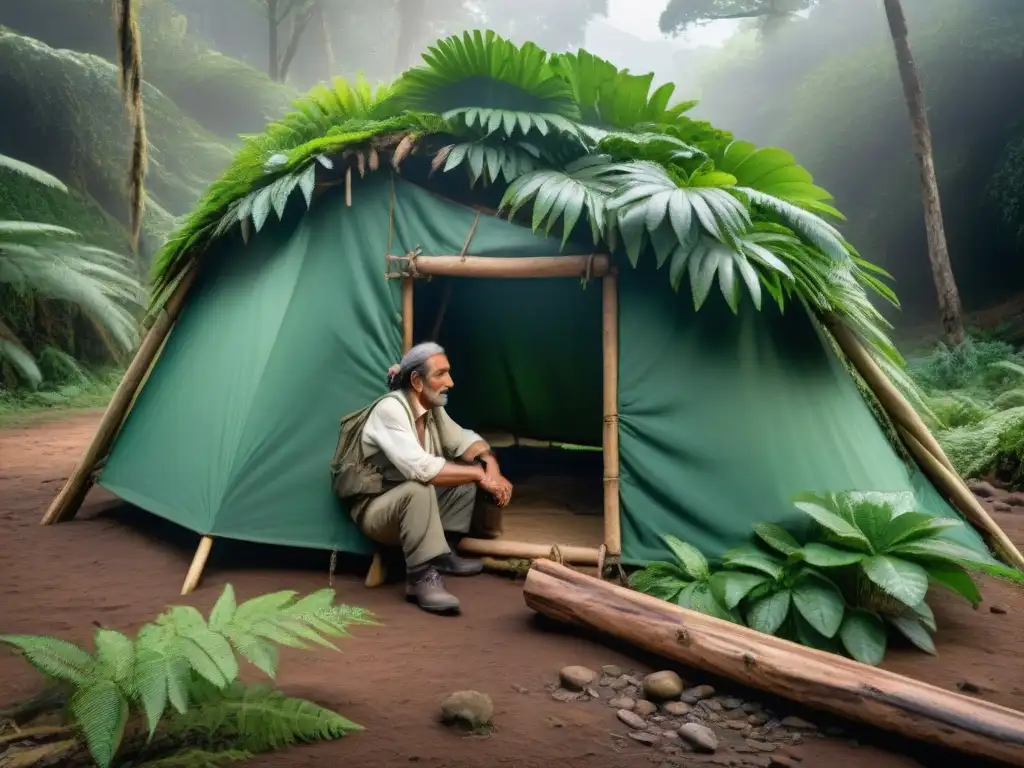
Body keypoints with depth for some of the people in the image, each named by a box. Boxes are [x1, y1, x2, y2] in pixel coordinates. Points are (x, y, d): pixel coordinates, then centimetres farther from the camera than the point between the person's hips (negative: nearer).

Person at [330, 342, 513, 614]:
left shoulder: (433, 409, 0)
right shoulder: (390, 409, -25)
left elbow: (465, 440, 8)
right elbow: (420, 469, -36)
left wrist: (490, 464, -15)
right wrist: (480, 474, -30)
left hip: (410, 504, 9)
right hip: (374, 510, -9)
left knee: (470, 471, 0)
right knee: (420, 489, -37)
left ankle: (442, 552, 5)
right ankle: (422, 576, -24)